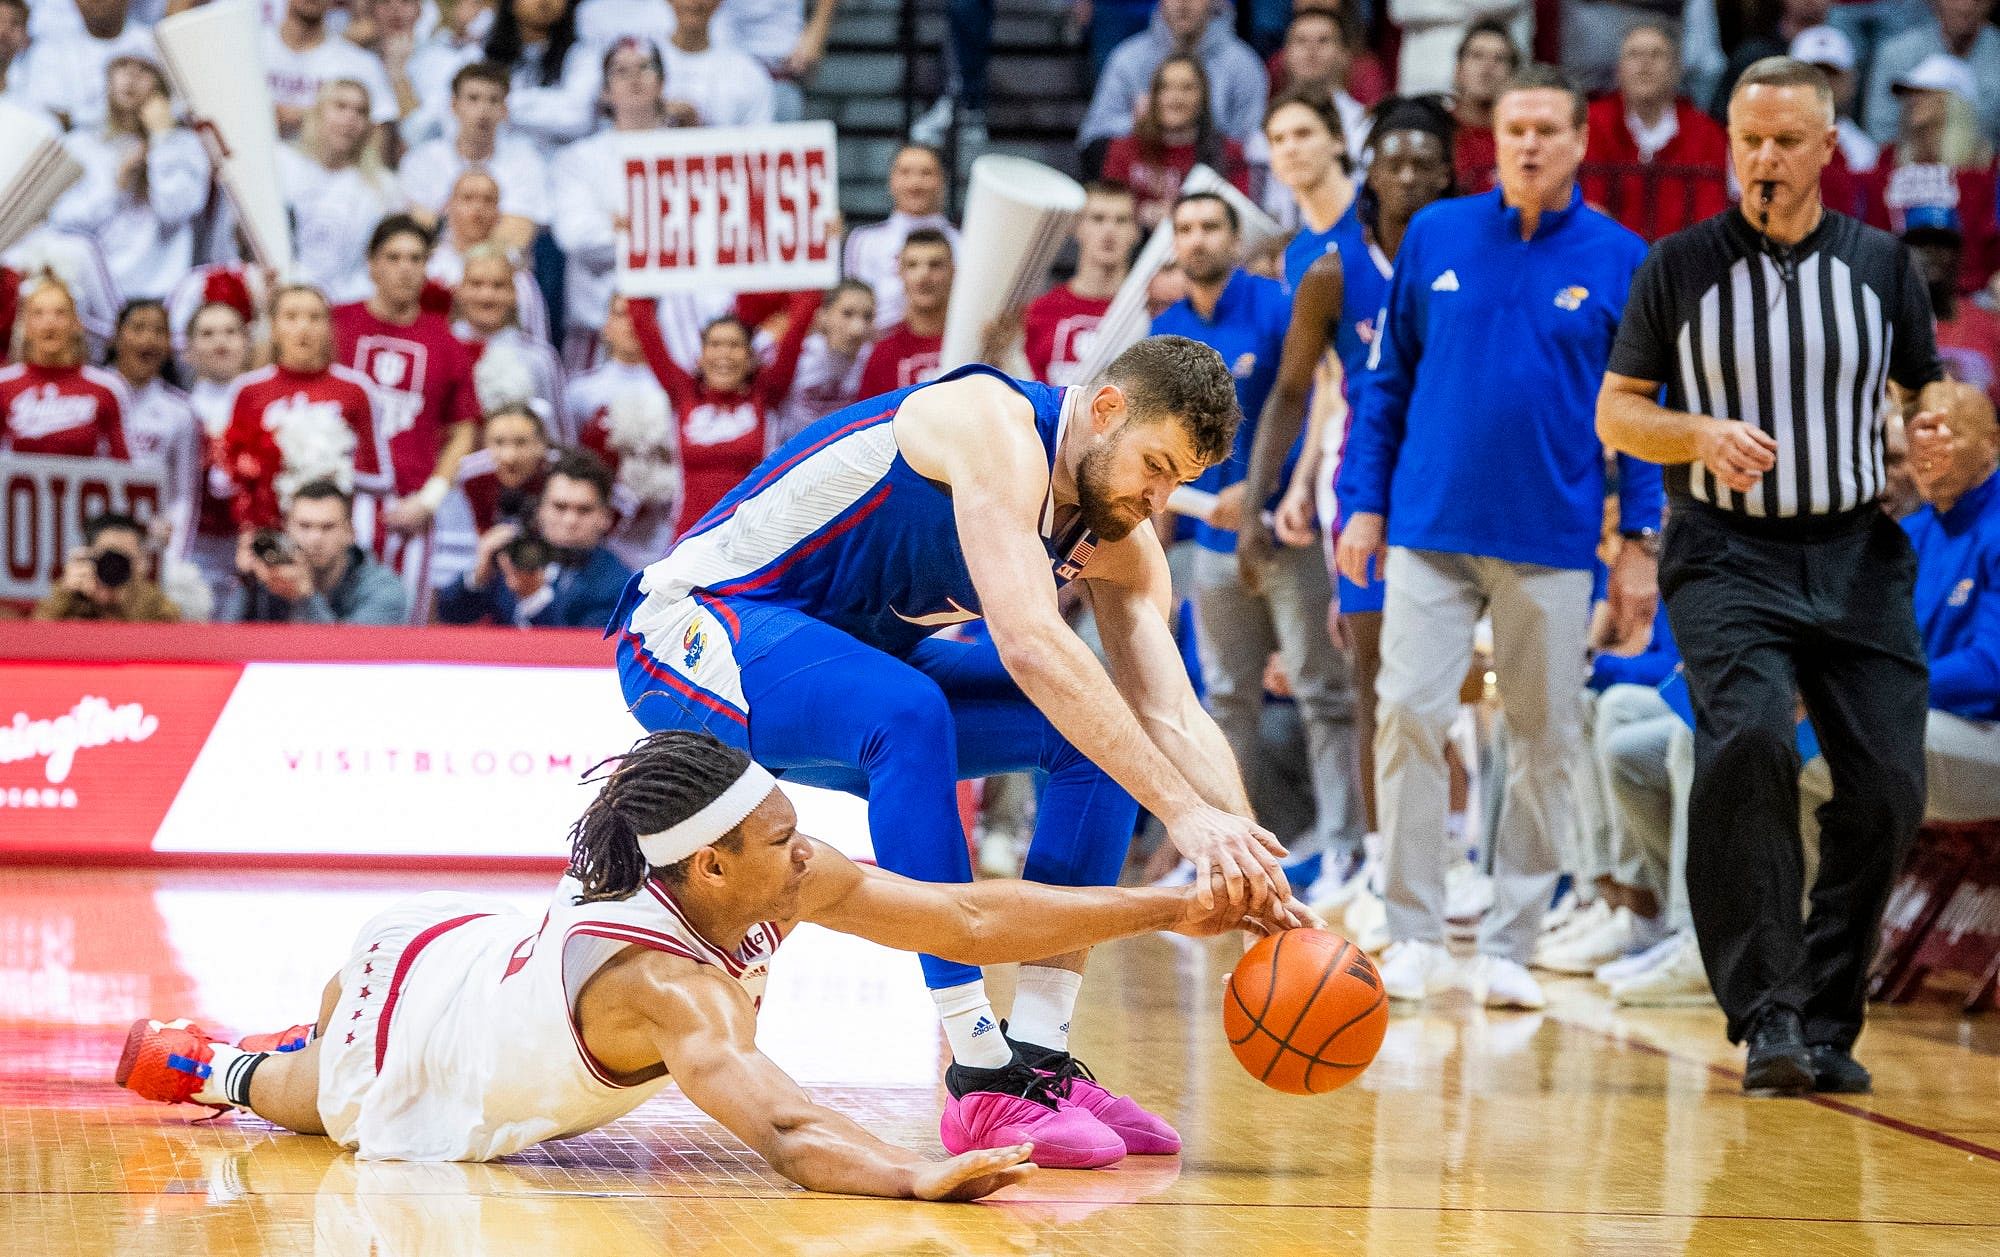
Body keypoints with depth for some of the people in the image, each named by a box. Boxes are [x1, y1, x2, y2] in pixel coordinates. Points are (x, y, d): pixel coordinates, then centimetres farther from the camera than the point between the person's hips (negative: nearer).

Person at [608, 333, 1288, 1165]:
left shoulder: (1121, 547, 0)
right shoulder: (996, 427, -27)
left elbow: (1174, 717, -8)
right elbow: (1029, 644, -39)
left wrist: (1249, 859, -26)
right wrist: (1182, 813, -43)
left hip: (851, 656, 9)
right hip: (691, 633, -9)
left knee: (1101, 735, -4)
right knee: (908, 713, -37)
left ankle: (1038, 1056, -5)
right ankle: (984, 1087, -35)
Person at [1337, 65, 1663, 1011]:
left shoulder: (1620, 260, 2)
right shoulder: (1434, 237, 6)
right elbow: (1388, 380, 11)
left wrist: (1640, 541, 0)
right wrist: (1363, 501, 5)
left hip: (1552, 542, 0)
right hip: (1430, 530, 1)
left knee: (1544, 740, 3)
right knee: (1407, 714, -9)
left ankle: (1508, 948, 13)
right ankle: (1414, 937, 1)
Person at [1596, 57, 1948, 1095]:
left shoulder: (1880, 263, 9)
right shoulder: (1679, 267, 4)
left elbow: (1928, 390, 16)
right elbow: (1616, 413, 7)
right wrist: (1702, 436, -13)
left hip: (1856, 552, 3)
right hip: (1728, 553, -3)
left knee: (1887, 785, -5)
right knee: (1748, 741, -26)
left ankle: (1824, 1025, 11)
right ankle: (1766, 1016, -23)